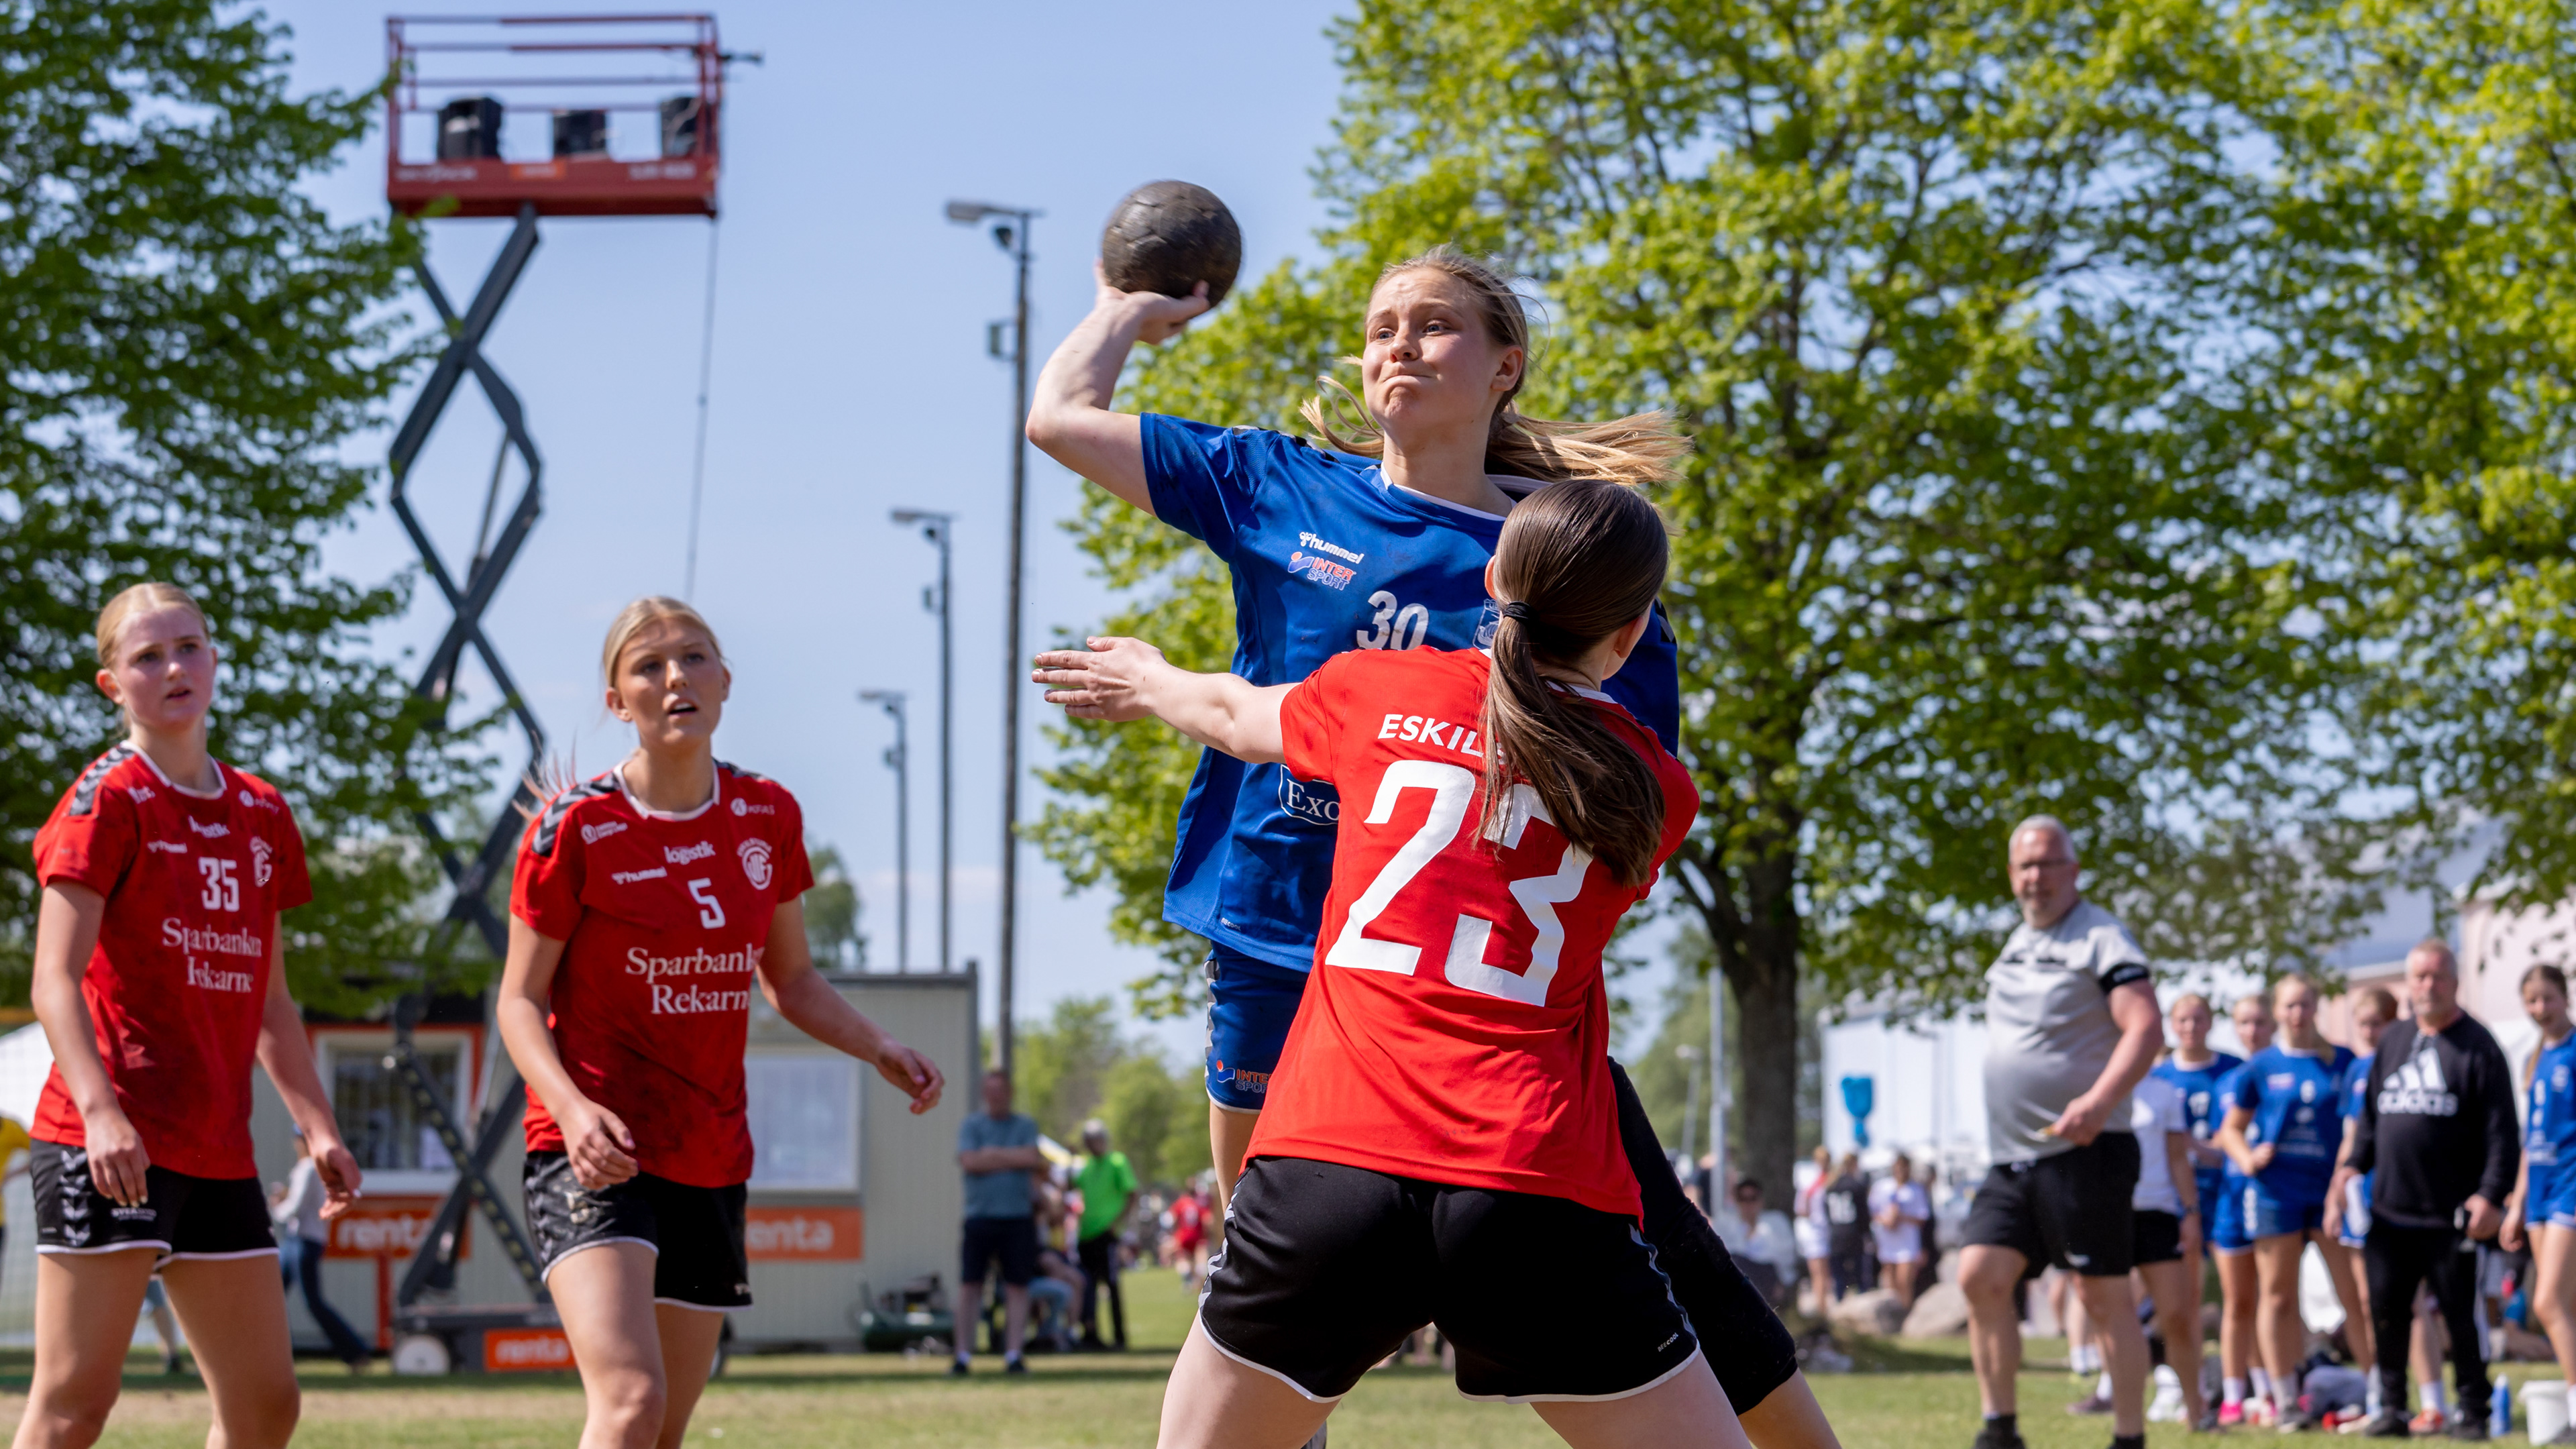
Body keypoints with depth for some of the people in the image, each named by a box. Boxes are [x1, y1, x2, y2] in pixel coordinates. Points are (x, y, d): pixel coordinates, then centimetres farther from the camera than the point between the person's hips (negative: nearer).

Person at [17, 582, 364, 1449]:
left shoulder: (261, 815, 16)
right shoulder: (106, 802, -5)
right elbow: (55, 980, -14)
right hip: (113, 1148, -7)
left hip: (218, 1151, 7)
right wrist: (99, 1111, -27)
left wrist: (318, 1125, 15)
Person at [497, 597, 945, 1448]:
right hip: (596, 1154, -6)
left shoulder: (767, 817, 6)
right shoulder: (575, 827, -9)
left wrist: (879, 1049, 0)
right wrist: (573, 1109, -24)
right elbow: (520, 1001, -5)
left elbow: (788, 978, 18)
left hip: (711, 1160, 6)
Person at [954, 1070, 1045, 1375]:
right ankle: (963, 1355, 2)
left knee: (1017, 1286, -1)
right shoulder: (971, 1124, 8)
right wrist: (1015, 1159, -4)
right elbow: (969, 1161, -8)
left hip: (1018, 1216, 1)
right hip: (980, 1216, -1)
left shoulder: (1025, 1125, 10)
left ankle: (1013, 1355, 3)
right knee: (969, 1284, -2)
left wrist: (993, 1154, -4)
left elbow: (1033, 1159, -6)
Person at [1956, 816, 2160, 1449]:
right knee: (1981, 1276, -2)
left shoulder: (2101, 937, -7)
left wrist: (2098, 1101, -29)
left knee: (2105, 1297, -5)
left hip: (2083, 1152, -8)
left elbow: (2146, 1029, -17)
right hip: (2012, 1156, 8)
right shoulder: (2016, 944, 18)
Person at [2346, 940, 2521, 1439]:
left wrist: (2491, 1194, -16)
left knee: (2462, 1318, 0)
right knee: (2386, 1313, 4)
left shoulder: (2478, 1047, -3)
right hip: (2390, 1211, 5)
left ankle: (2472, 1411, 9)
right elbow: (2370, 1113, 21)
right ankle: (2390, 1407, 13)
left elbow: (2502, 1131, -7)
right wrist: (2356, 1166, 7)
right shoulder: (2394, 1041, 14)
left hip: (2453, 1217, -5)